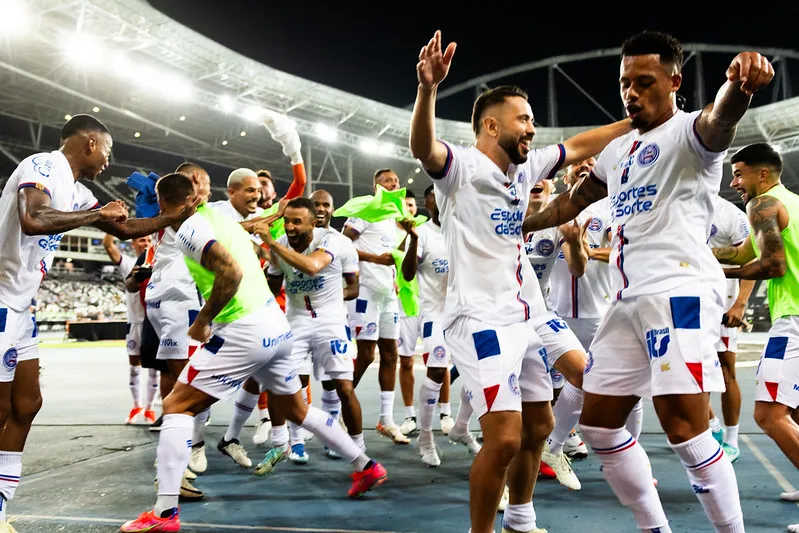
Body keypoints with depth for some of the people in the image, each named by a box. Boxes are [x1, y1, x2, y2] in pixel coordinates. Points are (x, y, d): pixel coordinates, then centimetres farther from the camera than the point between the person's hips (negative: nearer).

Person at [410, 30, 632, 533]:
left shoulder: (526, 167, 11)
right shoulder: (461, 166, -11)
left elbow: (580, 146, 23)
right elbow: (422, 146, -32)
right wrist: (428, 89, -50)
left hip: (527, 315, 9)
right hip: (481, 318, -9)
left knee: (538, 427, 18)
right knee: (505, 437, -15)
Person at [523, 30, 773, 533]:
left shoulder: (688, 133, -3)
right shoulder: (619, 149, 21)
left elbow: (719, 118, -28)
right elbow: (575, 199, 34)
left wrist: (738, 83, -51)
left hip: (680, 292, -8)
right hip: (629, 299, 9)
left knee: (684, 430, -14)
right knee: (598, 424, 10)